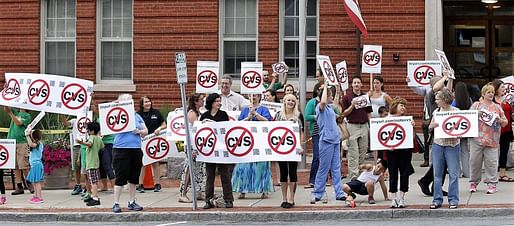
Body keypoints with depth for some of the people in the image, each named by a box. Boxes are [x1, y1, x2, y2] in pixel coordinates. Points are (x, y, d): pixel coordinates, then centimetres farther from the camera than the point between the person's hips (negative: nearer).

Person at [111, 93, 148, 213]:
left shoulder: (136, 116, 15)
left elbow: (146, 131, 15)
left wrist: (139, 131, -6)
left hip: (136, 149, 5)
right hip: (121, 148, -5)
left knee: (134, 177, 9)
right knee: (120, 177, -4)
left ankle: (132, 202, 18)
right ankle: (116, 203, 0)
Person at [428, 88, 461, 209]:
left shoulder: (456, 111, -3)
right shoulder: (436, 112, 9)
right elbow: (430, 127, 13)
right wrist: (433, 125, -9)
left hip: (452, 145, -4)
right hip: (437, 145, 4)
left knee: (453, 174, -1)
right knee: (437, 174, 6)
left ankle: (453, 200, 7)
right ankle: (437, 200, 13)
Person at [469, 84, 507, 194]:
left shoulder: (497, 107, 16)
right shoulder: (476, 105, 9)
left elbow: (505, 122, 16)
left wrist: (500, 120, -5)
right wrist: (476, 114, -13)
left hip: (492, 140, 1)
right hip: (477, 138, -1)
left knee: (491, 162, -3)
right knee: (475, 160, 1)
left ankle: (492, 183, 1)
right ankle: (473, 182, 13)